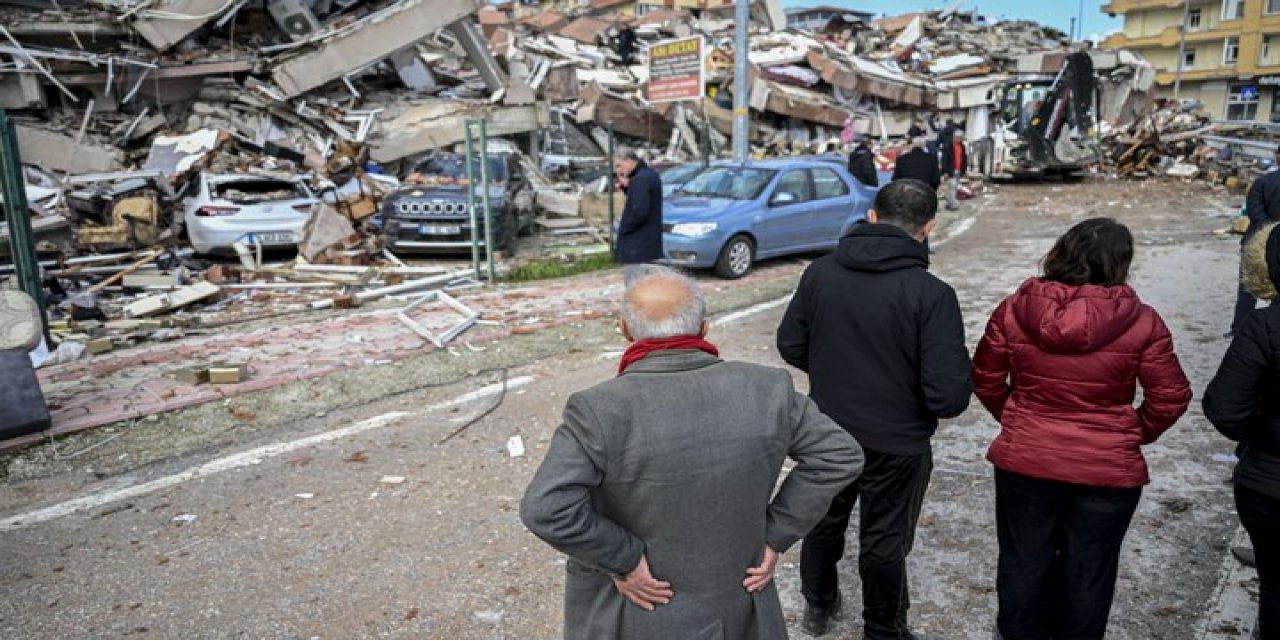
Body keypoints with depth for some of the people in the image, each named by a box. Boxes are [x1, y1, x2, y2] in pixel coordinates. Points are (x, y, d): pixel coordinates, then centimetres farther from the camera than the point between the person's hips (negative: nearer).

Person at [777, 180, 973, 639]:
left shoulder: (820, 273, -10)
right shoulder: (932, 294, -23)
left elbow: (790, 345, 0)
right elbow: (950, 396, -23)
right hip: (897, 443, -4)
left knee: (824, 519, 25)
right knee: (884, 542, 16)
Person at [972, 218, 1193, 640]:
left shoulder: (1014, 309, -9)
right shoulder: (1141, 322, -12)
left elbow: (985, 379, -1)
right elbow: (1171, 397, -7)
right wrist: (1138, 433, 11)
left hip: (1024, 460, 1)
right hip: (1108, 469, -1)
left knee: (1023, 560, 20)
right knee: (1089, 569, 18)